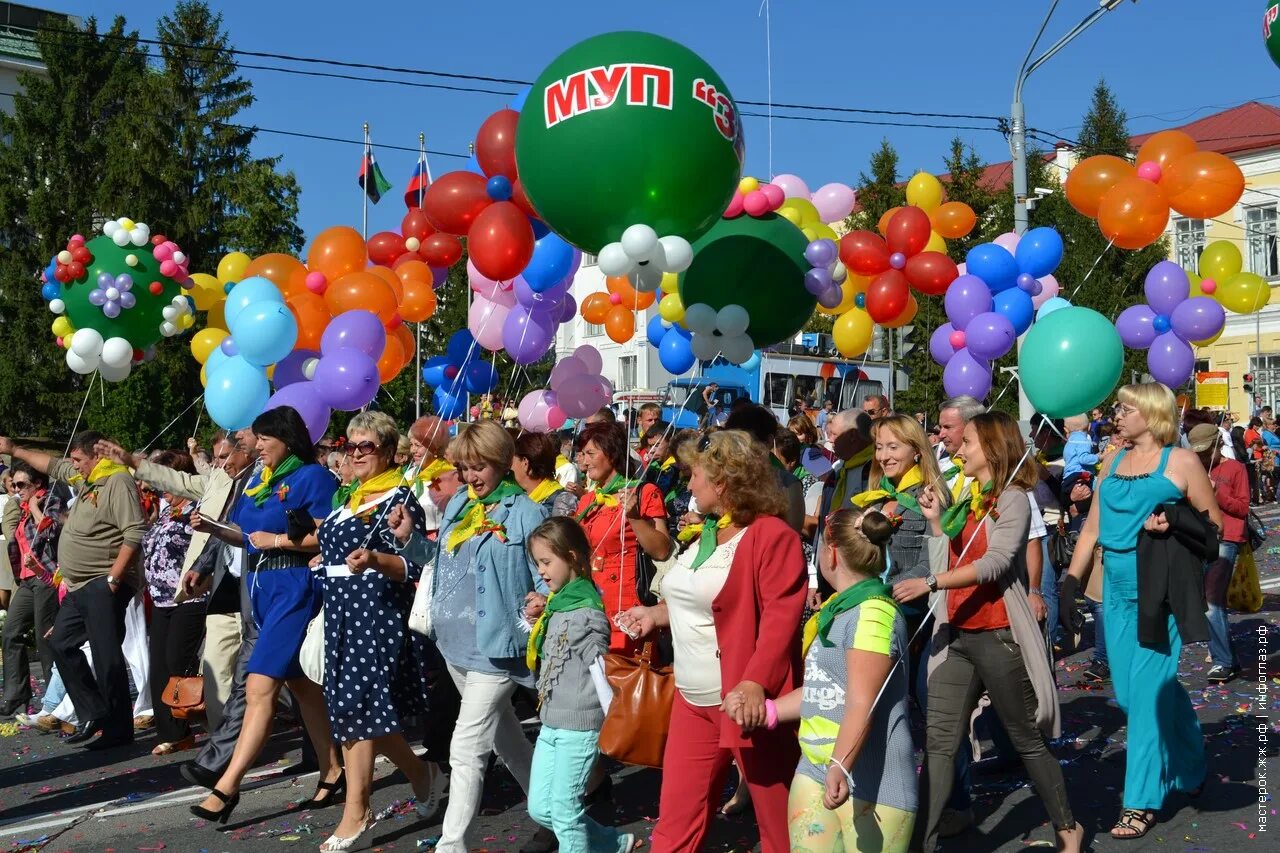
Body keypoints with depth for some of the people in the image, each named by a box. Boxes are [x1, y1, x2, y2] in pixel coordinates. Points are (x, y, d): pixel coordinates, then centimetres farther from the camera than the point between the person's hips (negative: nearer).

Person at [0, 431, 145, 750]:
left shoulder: (118, 481, -15)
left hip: (103, 586, -11)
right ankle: (94, 715, 18)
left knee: (105, 655, -9)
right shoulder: (85, 479, 14)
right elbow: (52, 465, 33)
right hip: (80, 586, 11)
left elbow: (134, 535, -23)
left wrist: (113, 579, -23)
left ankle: (118, 729, -2)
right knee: (62, 644, 15)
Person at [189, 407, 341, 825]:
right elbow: (247, 536, 20)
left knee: (260, 687, -13)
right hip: (261, 587, 9)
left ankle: (227, 787, -12)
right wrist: (212, 527, 3)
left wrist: (277, 540, -16)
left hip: (295, 589, -9)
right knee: (300, 684, 13)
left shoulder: (312, 476, -9)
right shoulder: (257, 482, 15)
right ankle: (332, 771, 22)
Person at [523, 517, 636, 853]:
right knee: (540, 808, 16)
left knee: (565, 812, 2)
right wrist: (537, 622, 8)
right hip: (551, 724, 9)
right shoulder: (556, 603, 9)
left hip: (579, 726, -9)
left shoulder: (586, 612, -18)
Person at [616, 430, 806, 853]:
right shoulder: (707, 533, 14)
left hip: (745, 701, -8)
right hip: (694, 700, 9)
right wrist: (657, 614, 14)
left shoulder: (772, 535, -15)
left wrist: (755, 683, -31)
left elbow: (781, 617, -23)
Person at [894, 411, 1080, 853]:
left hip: (998, 634, -7)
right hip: (956, 633, 7)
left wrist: (929, 583, -28)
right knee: (938, 741, 1)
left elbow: (994, 563, -21)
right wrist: (935, 521, 3)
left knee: (1026, 738, 7)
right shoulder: (967, 499, 14)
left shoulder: (1012, 498, -7)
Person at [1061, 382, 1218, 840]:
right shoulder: (1113, 462, 12)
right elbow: (1091, 529, 13)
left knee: (1147, 687, -7)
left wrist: (1174, 525, -17)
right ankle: (1190, 765, 35)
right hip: (1117, 588, 6)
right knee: (1129, 690, 11)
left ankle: (1141, 800, 2)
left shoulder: (1181, 461, -3)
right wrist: (1070, 583, 9)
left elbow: (1214, 523, 1)